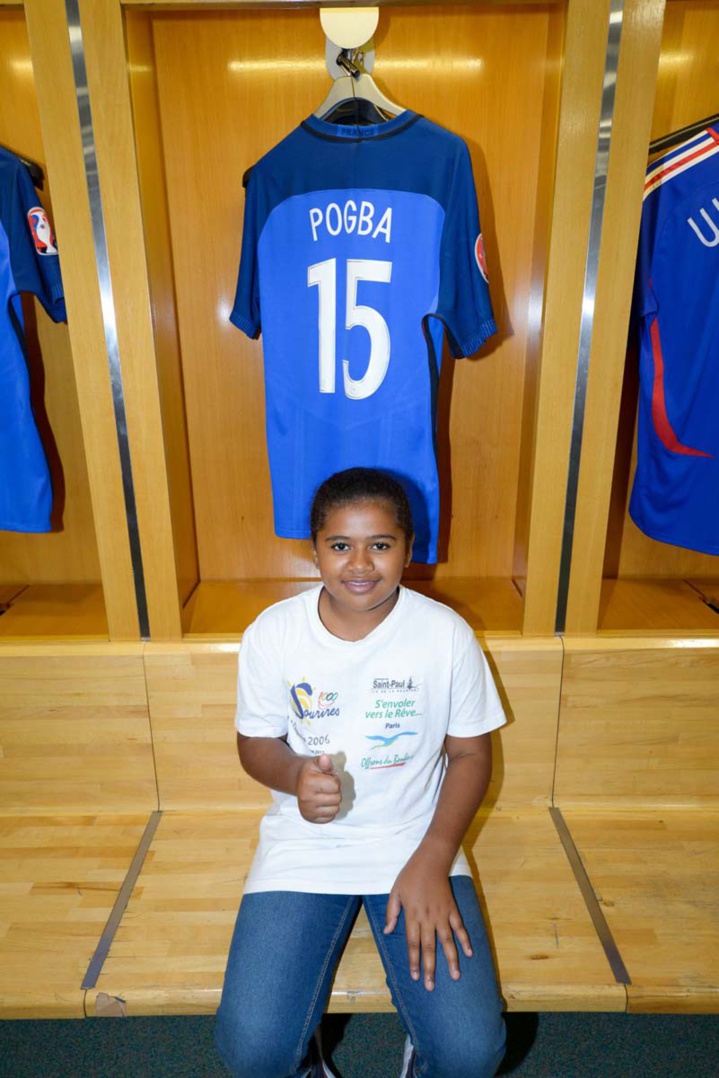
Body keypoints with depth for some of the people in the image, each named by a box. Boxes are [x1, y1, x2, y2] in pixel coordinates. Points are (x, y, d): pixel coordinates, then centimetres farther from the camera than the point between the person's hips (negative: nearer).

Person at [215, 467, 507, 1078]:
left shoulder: (446, 633, -12)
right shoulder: (272, 633, -11)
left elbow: (470, 754, -2)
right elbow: (256, 744, 2)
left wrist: (431, 861, -14)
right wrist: (295, 776, -22)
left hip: (415, 843, 0)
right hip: (303, 845, 1)